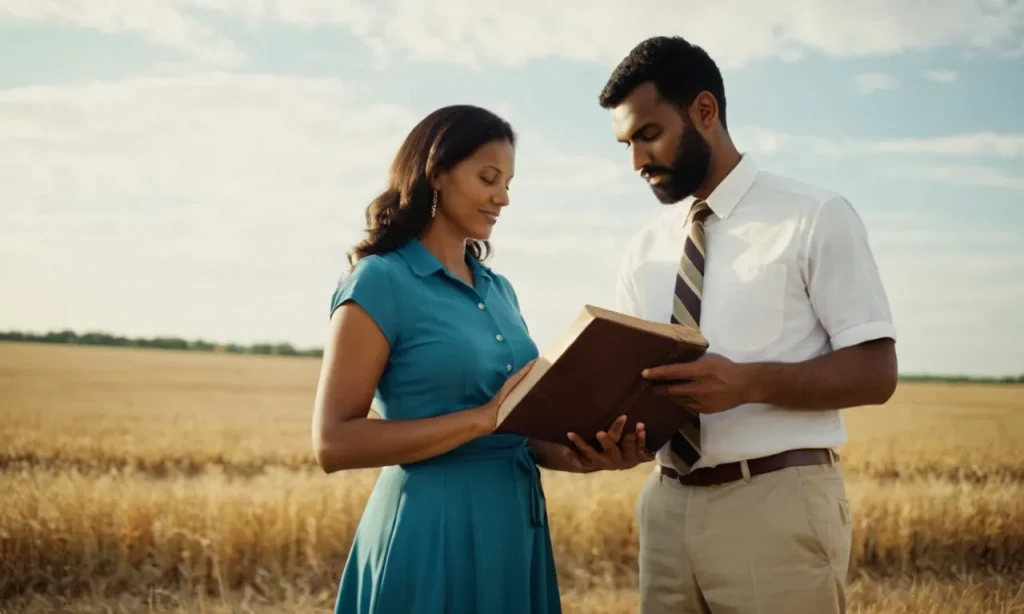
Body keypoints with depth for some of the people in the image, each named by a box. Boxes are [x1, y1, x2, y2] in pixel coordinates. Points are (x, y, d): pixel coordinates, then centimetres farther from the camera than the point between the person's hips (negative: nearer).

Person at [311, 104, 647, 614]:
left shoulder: (500, 289, 11)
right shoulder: (381, 282, -10)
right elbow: (334, 444, -17)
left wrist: (580, 456, -6)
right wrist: (484, 417, -22)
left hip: (516, 524, 7)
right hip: (433, 531, -7)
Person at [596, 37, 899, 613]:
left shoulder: (816, 217, -3)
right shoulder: (644, 250, 13)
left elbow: (875, 372, -8)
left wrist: (748, 383, -23)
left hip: (778, 502, -4)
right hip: (668, 504, 5)